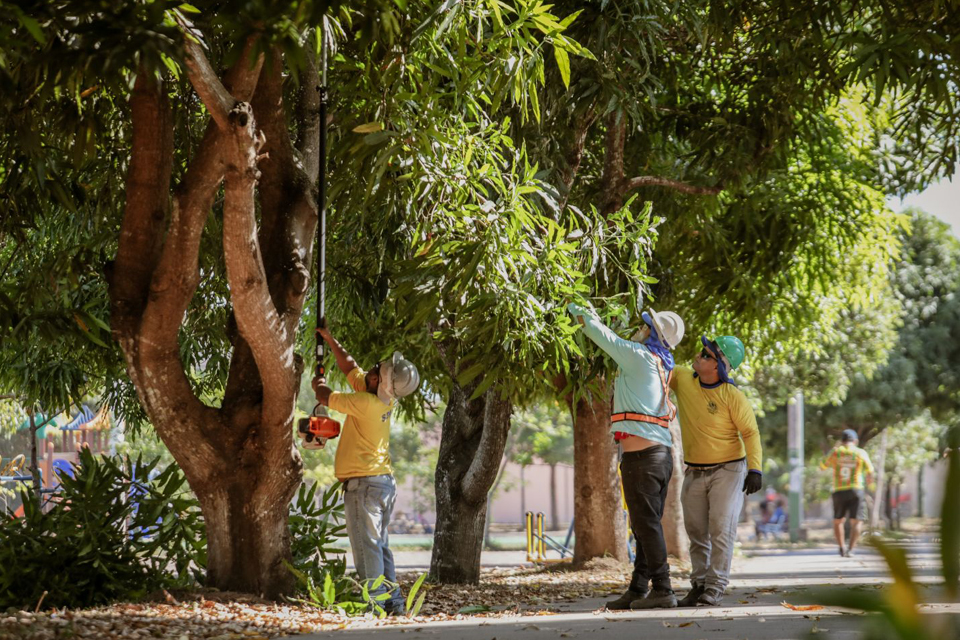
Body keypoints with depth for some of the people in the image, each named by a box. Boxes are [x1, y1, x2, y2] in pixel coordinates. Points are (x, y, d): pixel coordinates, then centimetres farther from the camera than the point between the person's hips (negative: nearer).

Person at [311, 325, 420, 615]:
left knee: (367, 545, -8)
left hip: (364, 483, -9)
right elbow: (350, 366, 19)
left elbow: (325, 397, -6)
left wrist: (319, 385, 16)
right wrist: (329, 339, 23)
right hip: (385, 481, 9)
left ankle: (375, 601, -11)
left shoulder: (366, 404, -19)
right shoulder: (384, 399, 6)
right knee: (379, 544, 13)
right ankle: (393, 600, 13)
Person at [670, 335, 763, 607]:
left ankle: (715, 587, -7)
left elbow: (750, 433, -14)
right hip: (694, 472, 5)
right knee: (696, 531, 8)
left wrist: (755, 469, -23)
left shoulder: (732, 396, -16)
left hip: (728, 470, -5)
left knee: (721, 528, -9)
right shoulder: (682, 378, -3)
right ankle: (699, 583, 14)